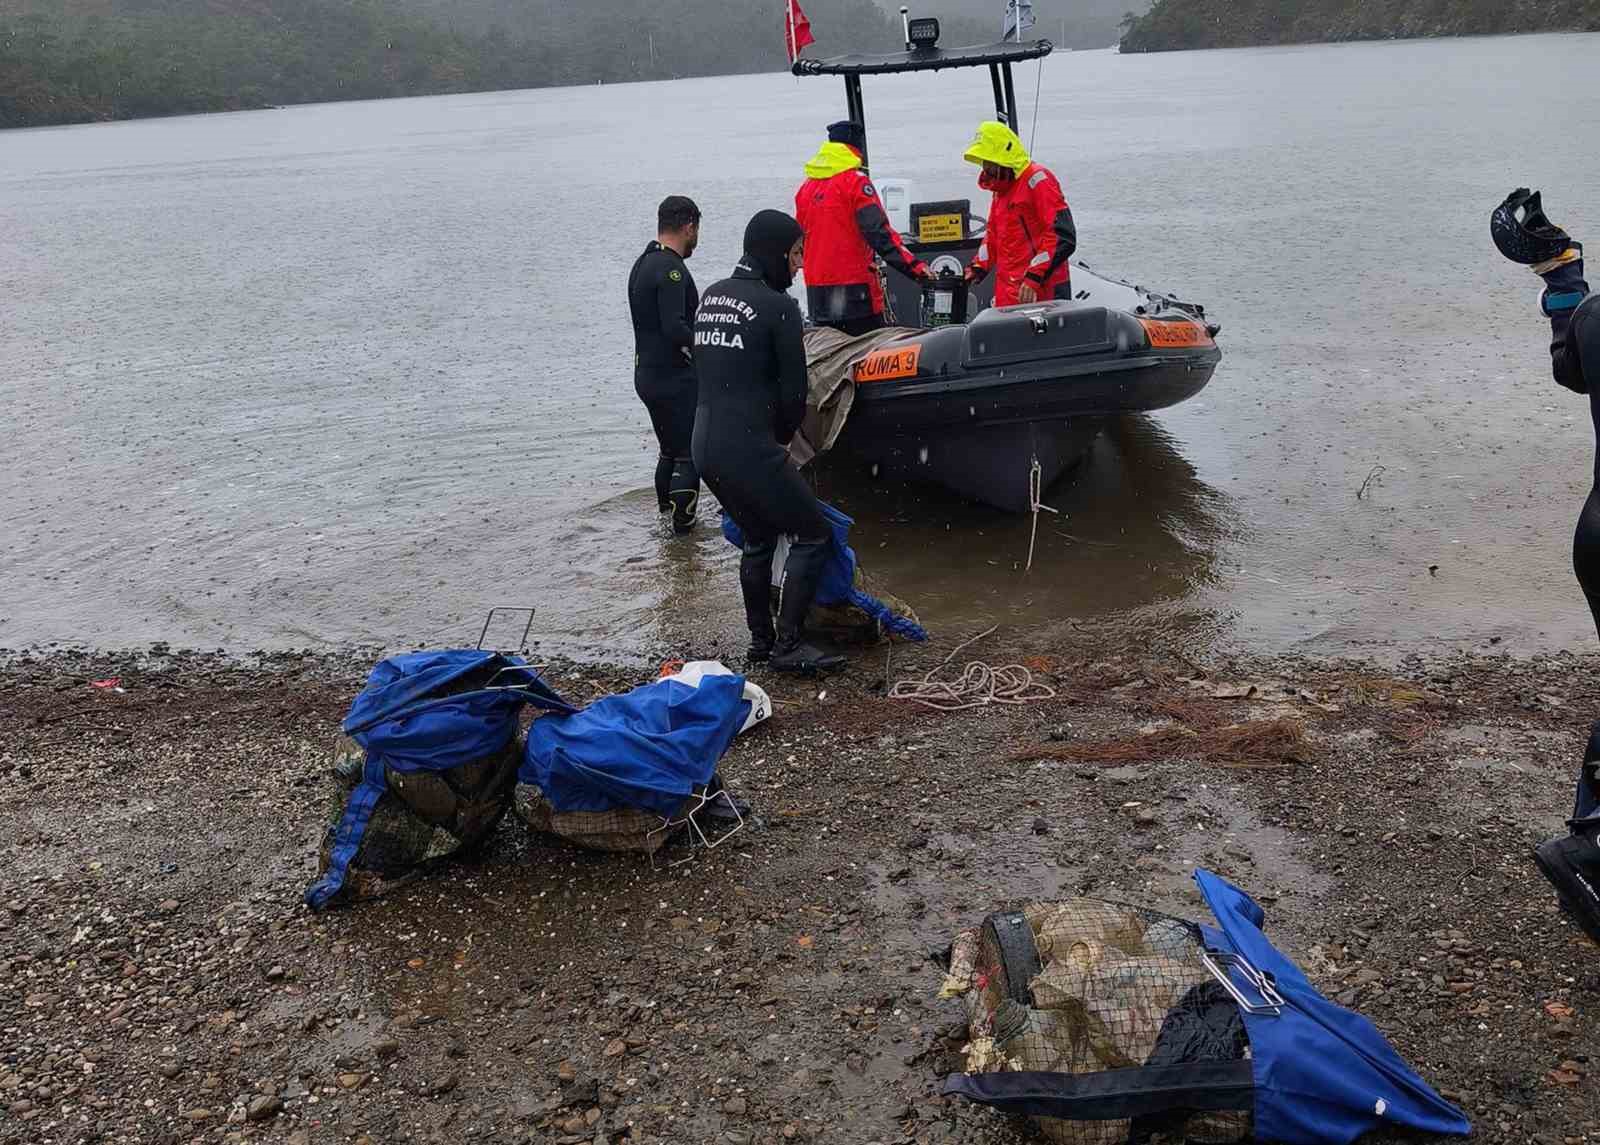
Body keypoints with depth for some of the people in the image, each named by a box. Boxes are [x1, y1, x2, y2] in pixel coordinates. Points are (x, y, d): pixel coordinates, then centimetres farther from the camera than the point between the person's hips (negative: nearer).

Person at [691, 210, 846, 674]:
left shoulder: (711, 296, 13)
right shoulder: (777, 306, -11)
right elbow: (793, 389, -8)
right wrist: (783, 436, 12)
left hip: (706, 445, 9)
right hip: (750, 448, -8)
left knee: (758, 539, 23)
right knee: (812, 535, 4)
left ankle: (761, 641, 29)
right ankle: (788, 646, 3)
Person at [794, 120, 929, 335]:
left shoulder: (806, 187, 12)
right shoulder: (856, 182, -9)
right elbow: (879, 233, -17)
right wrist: (913, 265, -17)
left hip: (816, 287, 7)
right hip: (854, 283, -7)